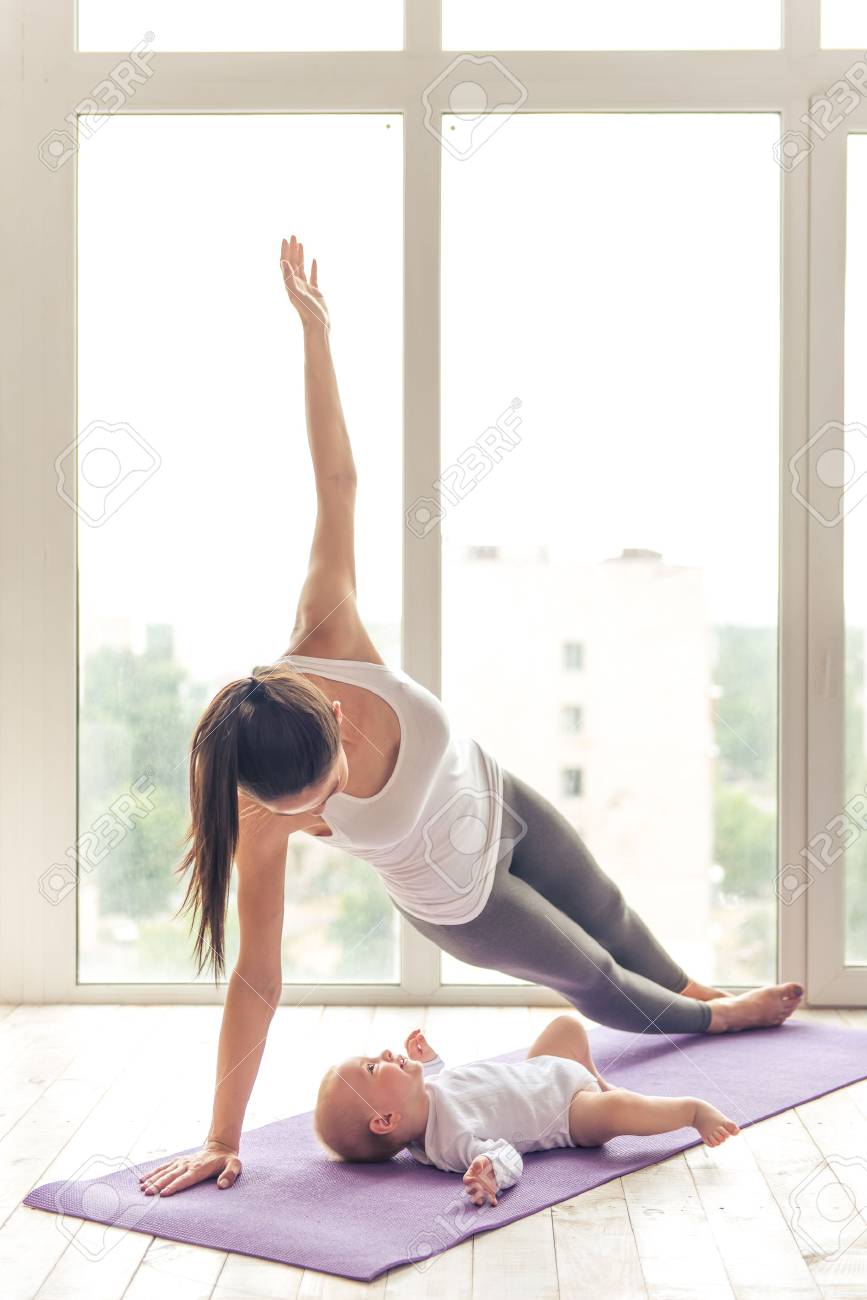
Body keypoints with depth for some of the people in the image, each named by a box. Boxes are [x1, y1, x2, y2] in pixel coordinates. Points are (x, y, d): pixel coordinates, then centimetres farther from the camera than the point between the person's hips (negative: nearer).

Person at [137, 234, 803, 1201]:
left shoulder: (327, 644, -36)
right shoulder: (264, 822, -39)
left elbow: (336, 482, -32)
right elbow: (255, 979, -33)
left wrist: (315, 329, -32)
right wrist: (221, 1140, -32)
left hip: (500, 801, 3)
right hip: (458, 901, -3)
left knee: (611, 921, 30)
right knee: (594, 980, 21)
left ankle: (705, 995, 64)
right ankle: (712, 1020, 56)